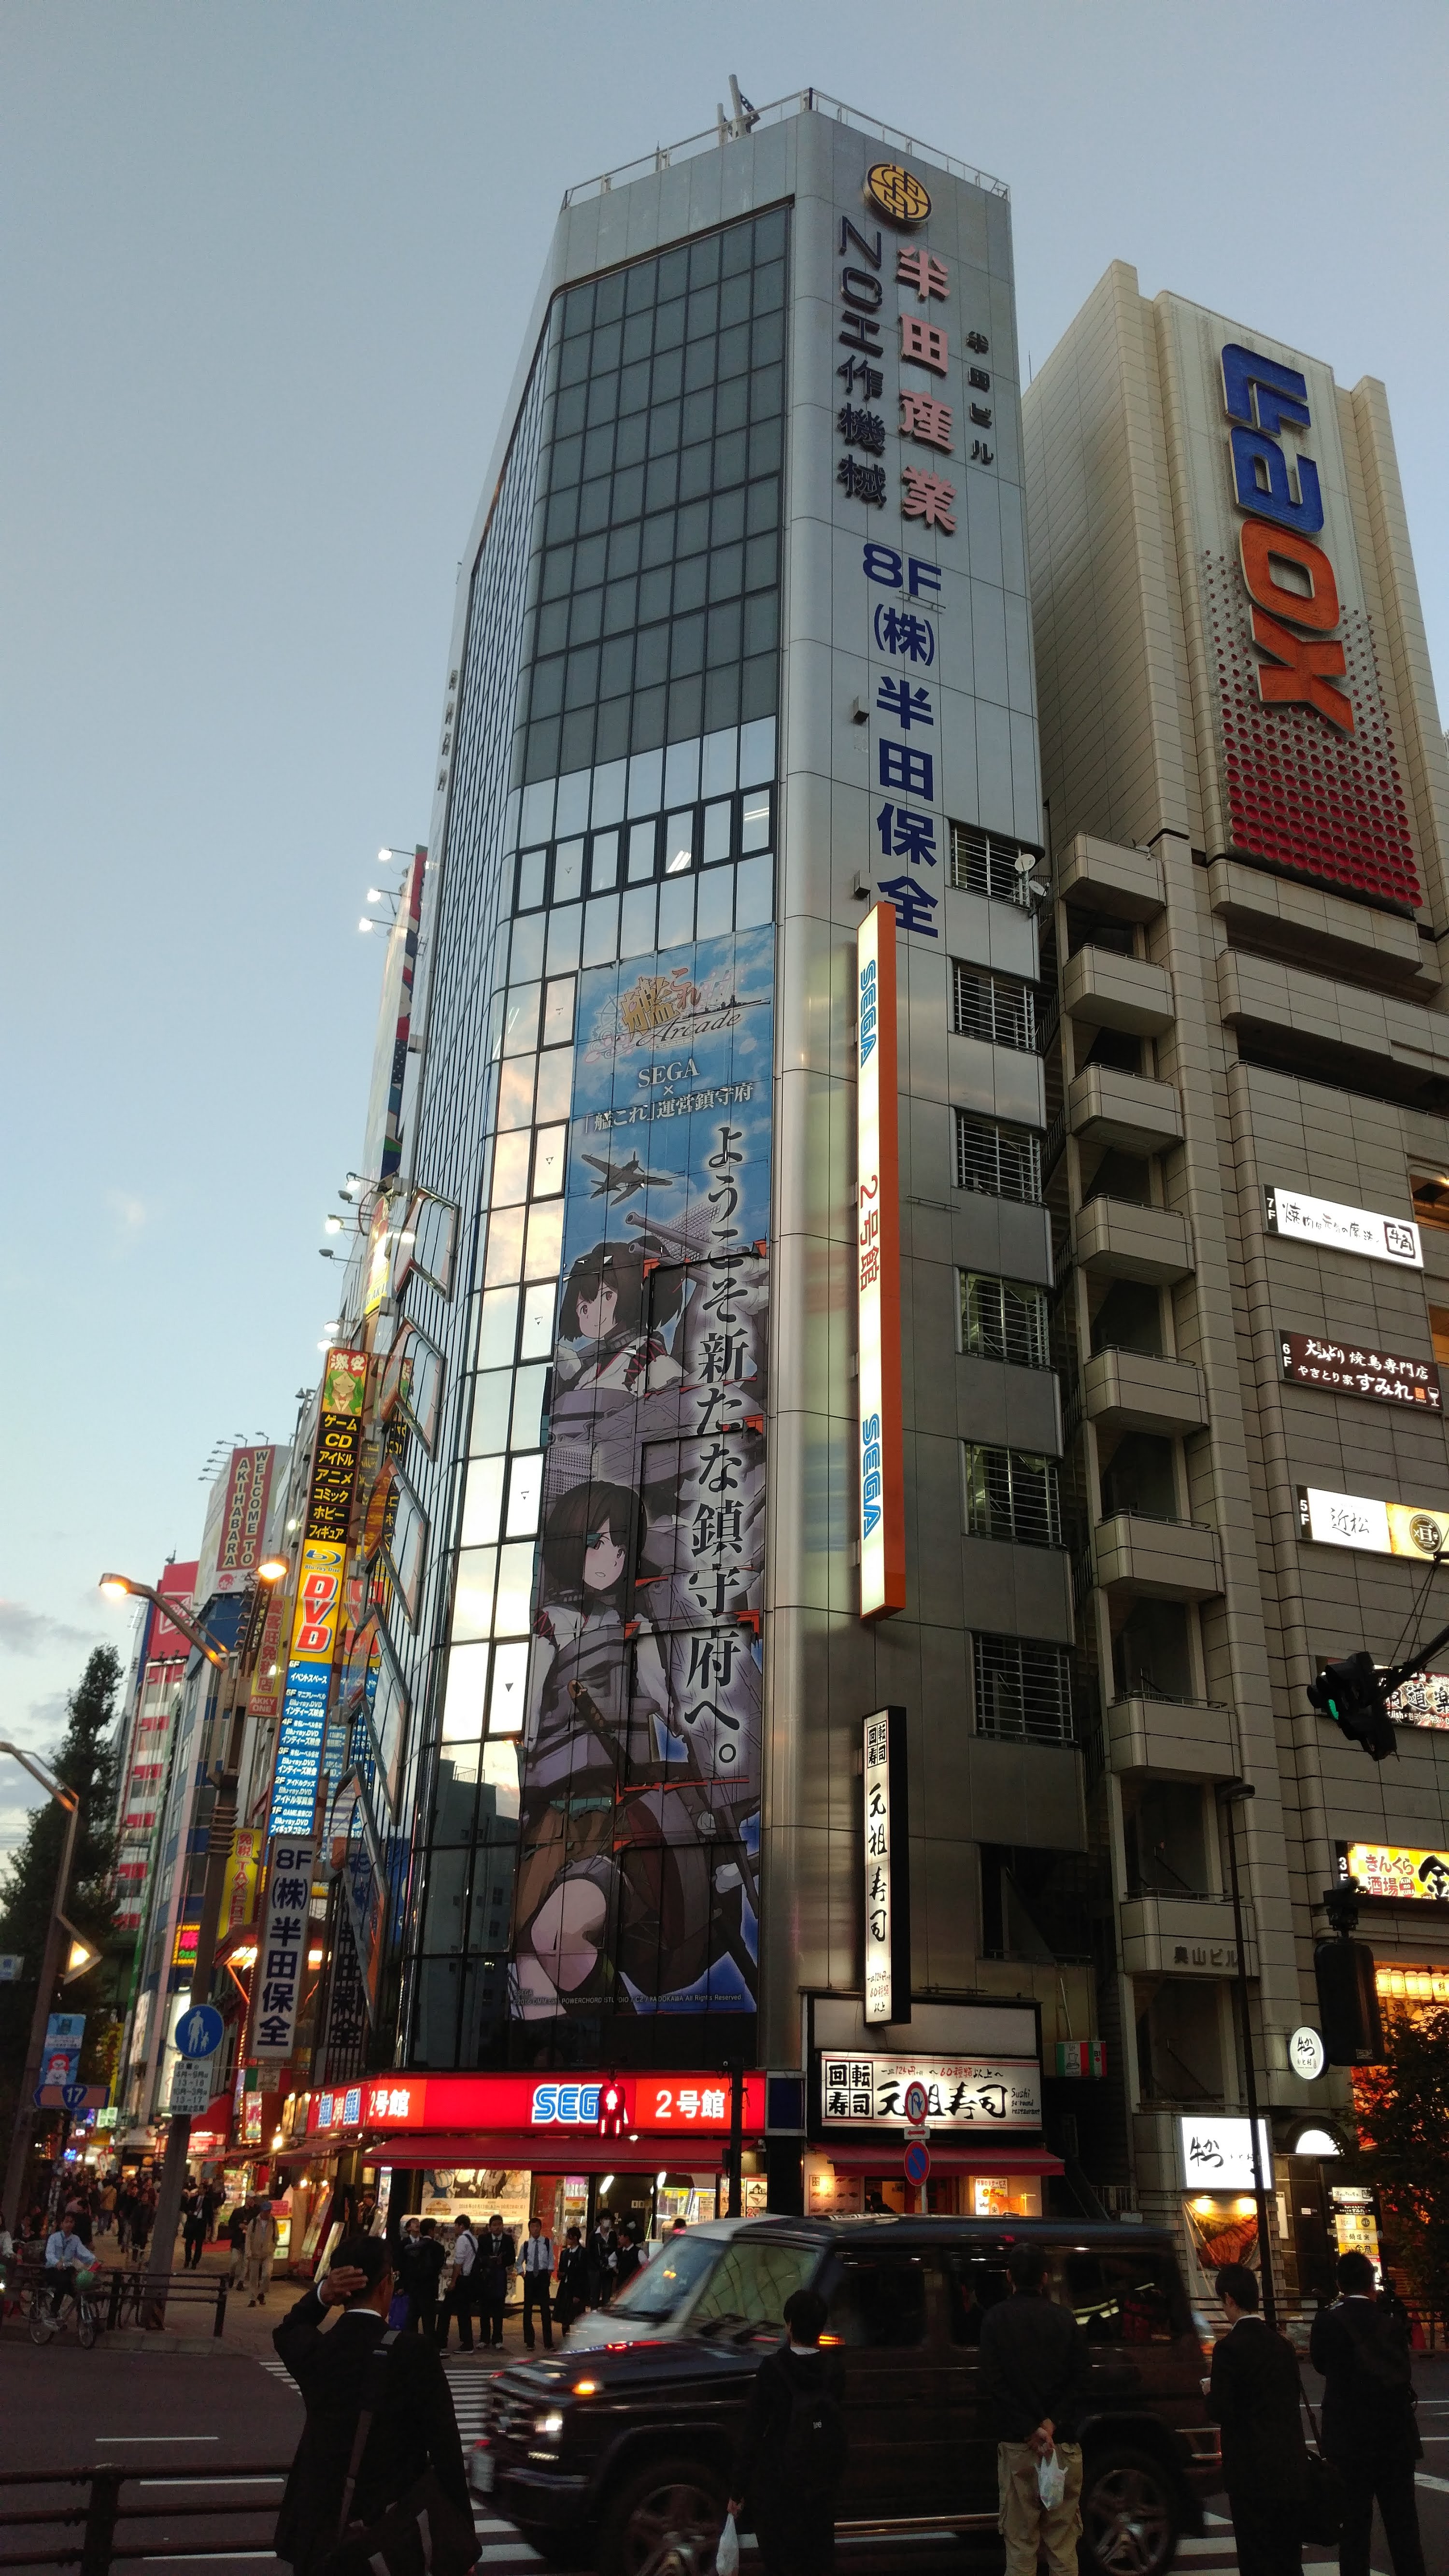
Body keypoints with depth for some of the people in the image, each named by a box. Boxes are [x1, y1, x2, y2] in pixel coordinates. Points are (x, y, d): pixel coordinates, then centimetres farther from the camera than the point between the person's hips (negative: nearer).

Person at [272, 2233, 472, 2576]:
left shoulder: (312, 2350, -7)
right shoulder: (417, 2354, -17)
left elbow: (286, 2333, 20)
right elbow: (446, 2453, -14)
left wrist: (321, 2295, -1)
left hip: (319, 2537, 4)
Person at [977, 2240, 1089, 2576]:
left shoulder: (996, 2319, 0)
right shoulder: (1065, 2319, 6)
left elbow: (993, 2384, -7)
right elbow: (1079, 2381, 0)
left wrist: (1030, 2431, -9)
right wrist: (1052, 2425, -7)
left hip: (1016, 2446, -2)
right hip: (1064, 2445, 2)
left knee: (1021, 2545, 4)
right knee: (1063, 2547, 9)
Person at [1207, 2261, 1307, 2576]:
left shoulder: (1229, 2348, -15)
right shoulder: (1282, 2344, 5)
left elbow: (1220, 2411, -17)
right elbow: (1291, 2400, 11)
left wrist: (1210, 2393, 4)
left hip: (1253, 2473, -7)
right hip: (1291, 2469, 7)